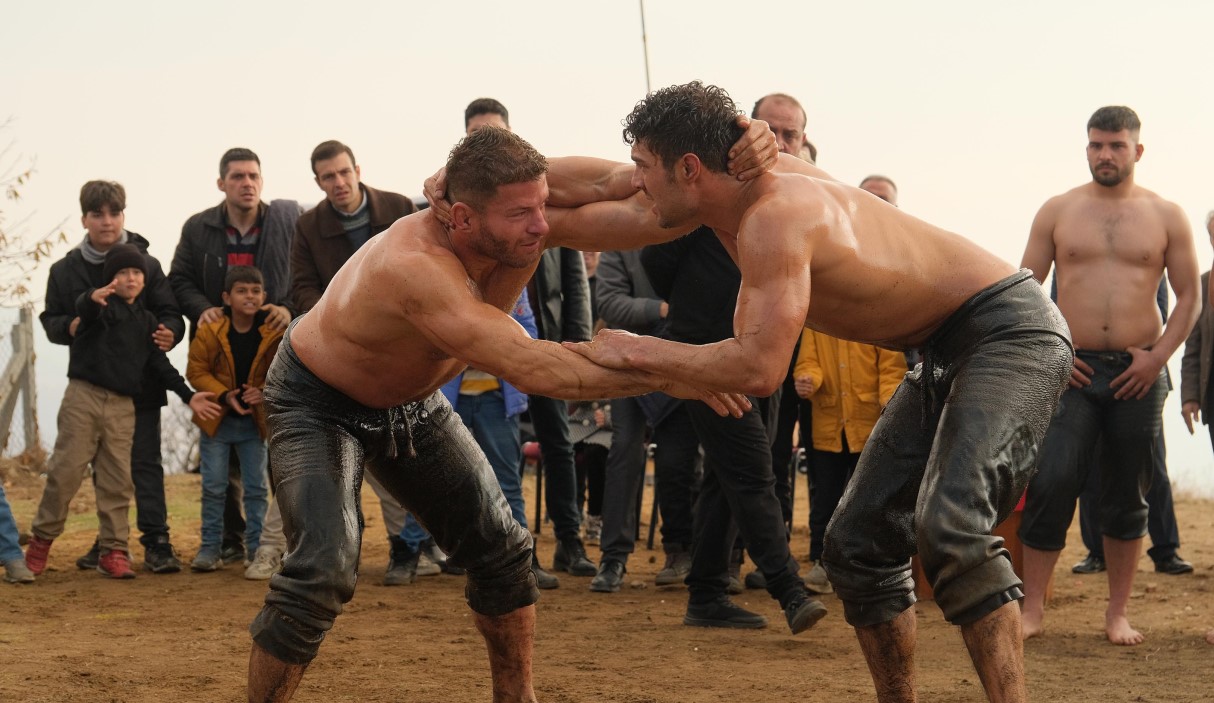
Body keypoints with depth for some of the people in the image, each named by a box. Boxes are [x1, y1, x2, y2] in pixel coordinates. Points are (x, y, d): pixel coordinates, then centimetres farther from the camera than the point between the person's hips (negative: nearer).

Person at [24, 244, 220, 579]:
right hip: (84, 397, -4)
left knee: (117, 481, 2)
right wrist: (92, 298, -51)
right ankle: (42, 539, 9)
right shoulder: (100, 306, -1)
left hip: (122, 406, 4)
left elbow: (161, 365, 18)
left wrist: (188, 396, 8)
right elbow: (82, 308, -26)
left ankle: (114, 551, 5)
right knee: (66, 471, -4)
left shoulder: (146, 321, 16)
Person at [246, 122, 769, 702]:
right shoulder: (418, 264, -44)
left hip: (409, 402, 7)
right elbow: (528, 366, -51)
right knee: (322, 572, -25)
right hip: (315, 403, -7)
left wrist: (738, 160, -42)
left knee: (499, 549, 5)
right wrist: (663, 375, -53)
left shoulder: (529, 220, -23)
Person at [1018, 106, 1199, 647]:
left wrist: (1158, 356, -6)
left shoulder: (1166, 216, 6)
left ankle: (1118, 613, 15)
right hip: (1072, 370, 0)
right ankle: (1031, 607, -2)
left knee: (1127, 496, 6)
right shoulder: (1057, 211, 6)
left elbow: (1188, 297, 7)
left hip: (1138, 373, 1)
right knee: (1050, 485, -10)